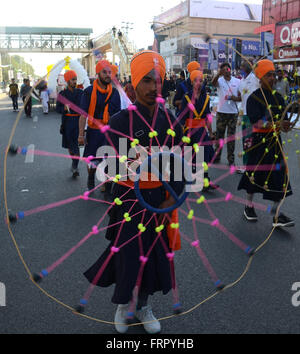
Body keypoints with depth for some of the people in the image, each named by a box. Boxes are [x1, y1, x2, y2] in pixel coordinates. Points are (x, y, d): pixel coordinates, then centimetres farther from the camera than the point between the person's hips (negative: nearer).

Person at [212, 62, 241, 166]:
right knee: (219, 135, 10)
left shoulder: (237, 81, 4)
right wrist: (219, 74, -46)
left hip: (233, 112, 1)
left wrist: (236, 98, -17)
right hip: (221, 111, 0)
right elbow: (213, 83, -27)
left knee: (231, 136, 5)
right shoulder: (219, 80, -2)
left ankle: (231, 159, 11)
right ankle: (217, 156, 24)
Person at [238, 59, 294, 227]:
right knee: (256, 172, 6)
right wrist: (276, 124, -30)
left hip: (275, 140, 6)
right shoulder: (254, 98, -8)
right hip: (259, 140, -5)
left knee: (279, 175, 2)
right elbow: (256, 122, -20)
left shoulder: (279, 97, 11)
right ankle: (249, 206, 27)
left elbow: (283, 121, 12)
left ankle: (277, 215, 9)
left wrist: (285, 126, -12)